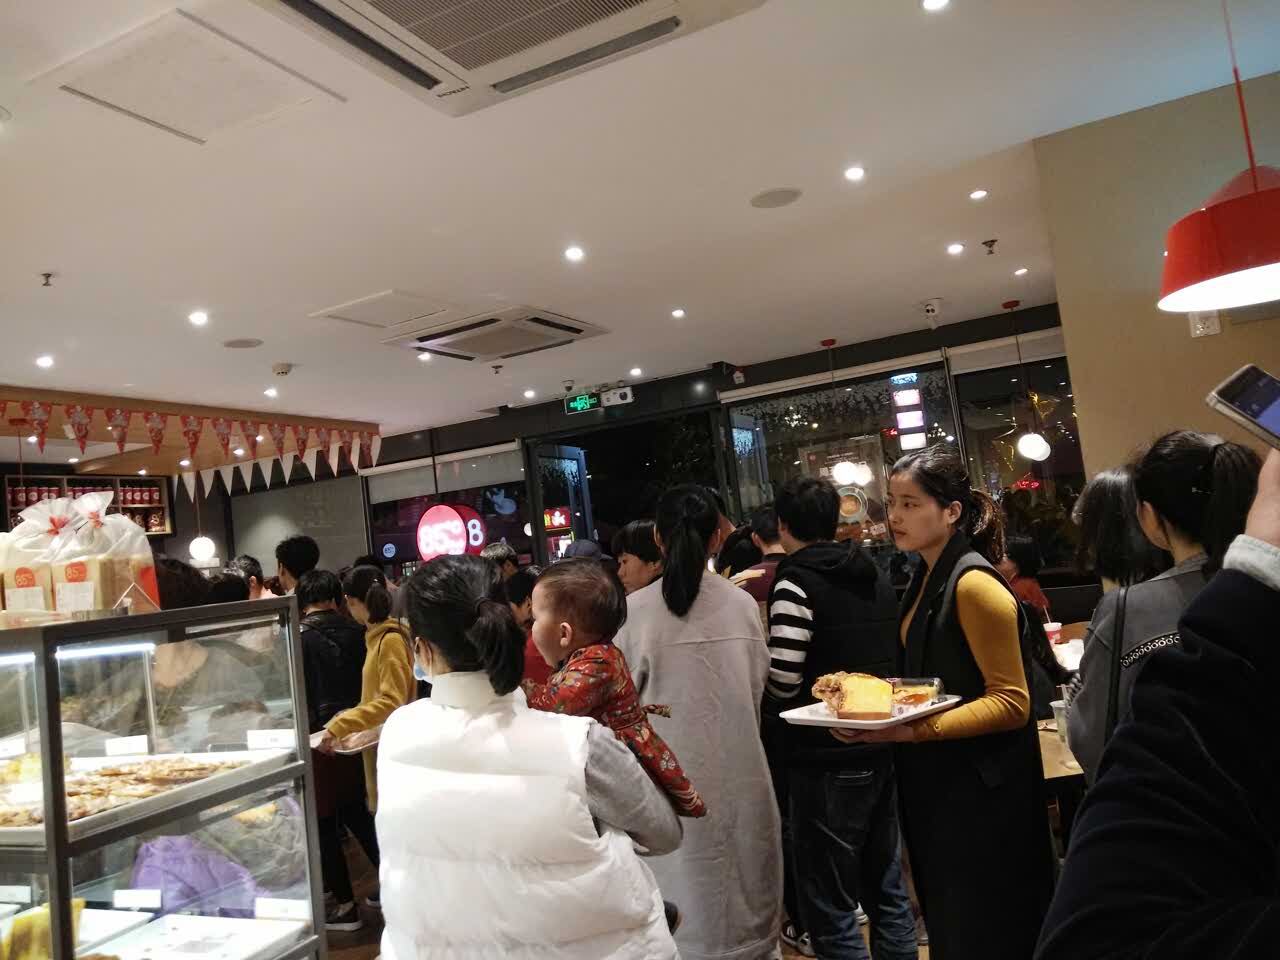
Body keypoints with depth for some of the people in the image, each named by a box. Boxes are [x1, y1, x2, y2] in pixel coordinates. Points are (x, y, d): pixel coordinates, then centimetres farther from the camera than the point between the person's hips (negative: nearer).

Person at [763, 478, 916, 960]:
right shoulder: (877, 576, 8)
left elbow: (782, 684, -20)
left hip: (826, 762, -8)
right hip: (881, 752, 8)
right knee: (887, 889, 19)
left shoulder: (796, 582, -15)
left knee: (829, 906, 4)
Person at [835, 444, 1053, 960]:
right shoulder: (926, 578, 9)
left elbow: (1011, 702, -20)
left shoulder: (974, 584, -19)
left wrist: (915, 730, -28)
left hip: (980, 788, -9)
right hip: (935, 783, 9)